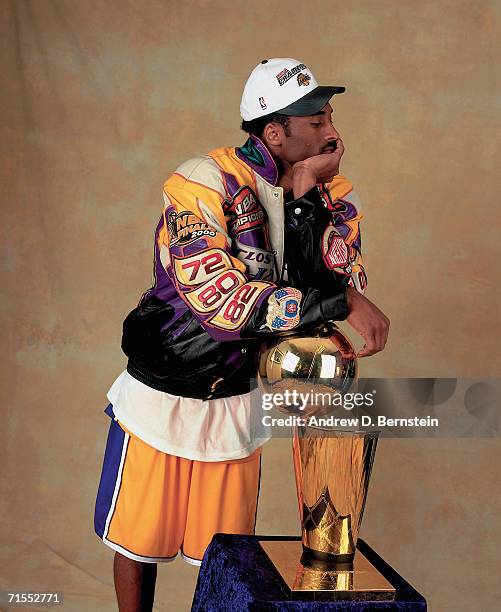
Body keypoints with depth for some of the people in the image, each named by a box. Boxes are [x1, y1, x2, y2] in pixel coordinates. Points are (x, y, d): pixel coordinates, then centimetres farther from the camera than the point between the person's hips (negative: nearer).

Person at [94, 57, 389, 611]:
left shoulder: (333, 196, -4)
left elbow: (343, 283, -16)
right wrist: (343, 303, -31)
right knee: (138, 542, 12)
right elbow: (224, 302, -32)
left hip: (235, 407, 4)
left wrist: (304, 197, -24)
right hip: (160, 399, -4)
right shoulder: (203, 185, -22)